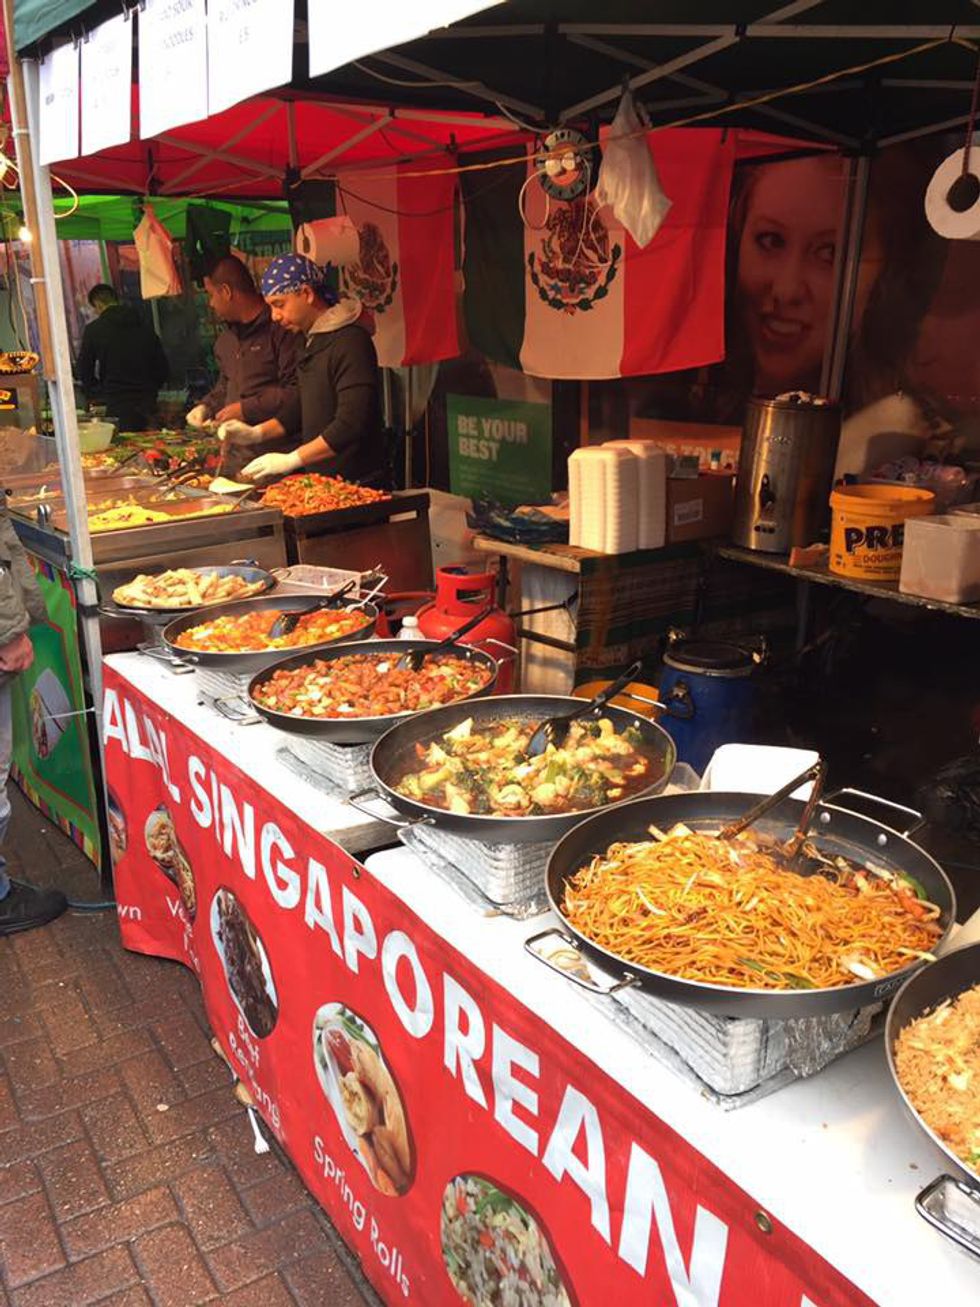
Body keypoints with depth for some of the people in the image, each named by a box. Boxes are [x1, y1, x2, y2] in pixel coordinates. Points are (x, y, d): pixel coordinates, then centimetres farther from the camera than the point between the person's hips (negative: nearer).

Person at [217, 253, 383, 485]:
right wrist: (256, 433, 8)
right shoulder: (314, 340, 15)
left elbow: (351, 425, -24)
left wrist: (291, 460, -23)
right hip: (321, 480, 9)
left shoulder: (350, 342, -16)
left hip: (356, 485, -9)